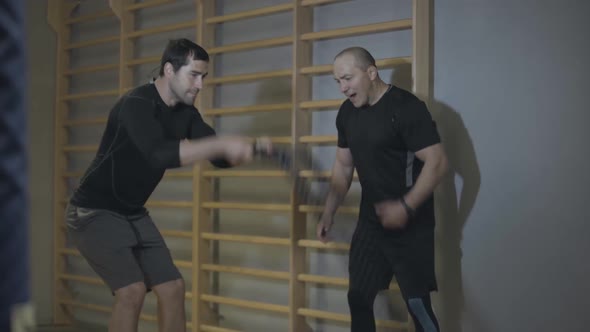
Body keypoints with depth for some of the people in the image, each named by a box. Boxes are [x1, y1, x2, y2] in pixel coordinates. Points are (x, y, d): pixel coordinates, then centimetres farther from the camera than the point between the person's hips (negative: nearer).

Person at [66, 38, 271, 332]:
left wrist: (250, 148, -20)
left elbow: (219, 158, 1)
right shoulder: (137, 104, -24)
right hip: (94, 212, -8)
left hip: (134, 214, 8)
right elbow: (159, 154, -42)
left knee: (172, 287, 3)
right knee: (132, 290, -19)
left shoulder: (185, 113, 1)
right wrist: (223, 143, -46)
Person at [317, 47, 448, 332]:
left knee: (417, 302, -5)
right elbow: (343, 166, 16)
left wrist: (406, 207, -27)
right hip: (370, 220, 7)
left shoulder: (406, 107, -16)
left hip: (411, 224, -7)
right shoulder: (347, 113, 7)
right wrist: (328, 212, 10)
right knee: (358, 297, 10)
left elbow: (437, 163, -20)